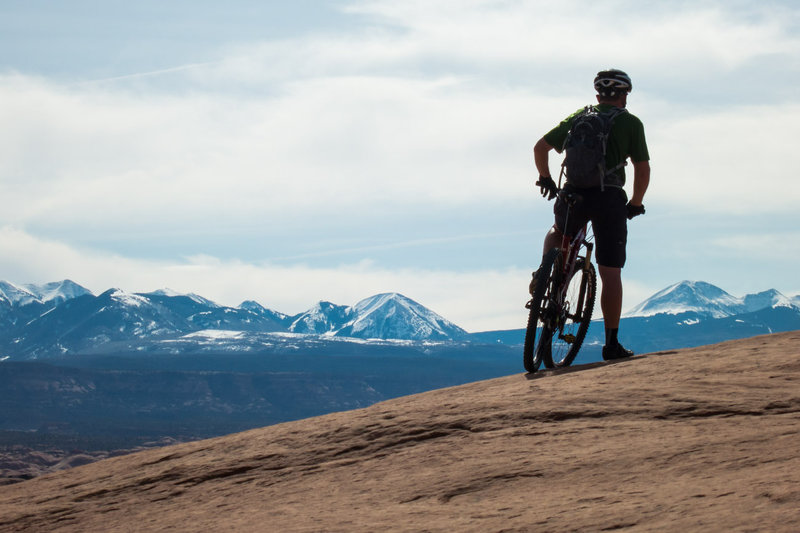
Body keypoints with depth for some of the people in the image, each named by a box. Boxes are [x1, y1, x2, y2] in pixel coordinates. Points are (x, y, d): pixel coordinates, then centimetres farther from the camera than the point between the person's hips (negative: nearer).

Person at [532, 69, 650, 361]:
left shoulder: (577, 117, 16)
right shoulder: (631, 123, 7)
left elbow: (540, 147, 14)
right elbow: (643, 170, 1)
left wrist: (545, 178, 29)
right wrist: (636, 204, 15)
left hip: (574, 193, 3)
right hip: (610, 197, -3)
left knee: (558, 233, 36)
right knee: (611, 273, 1)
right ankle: (612, 343, -1)